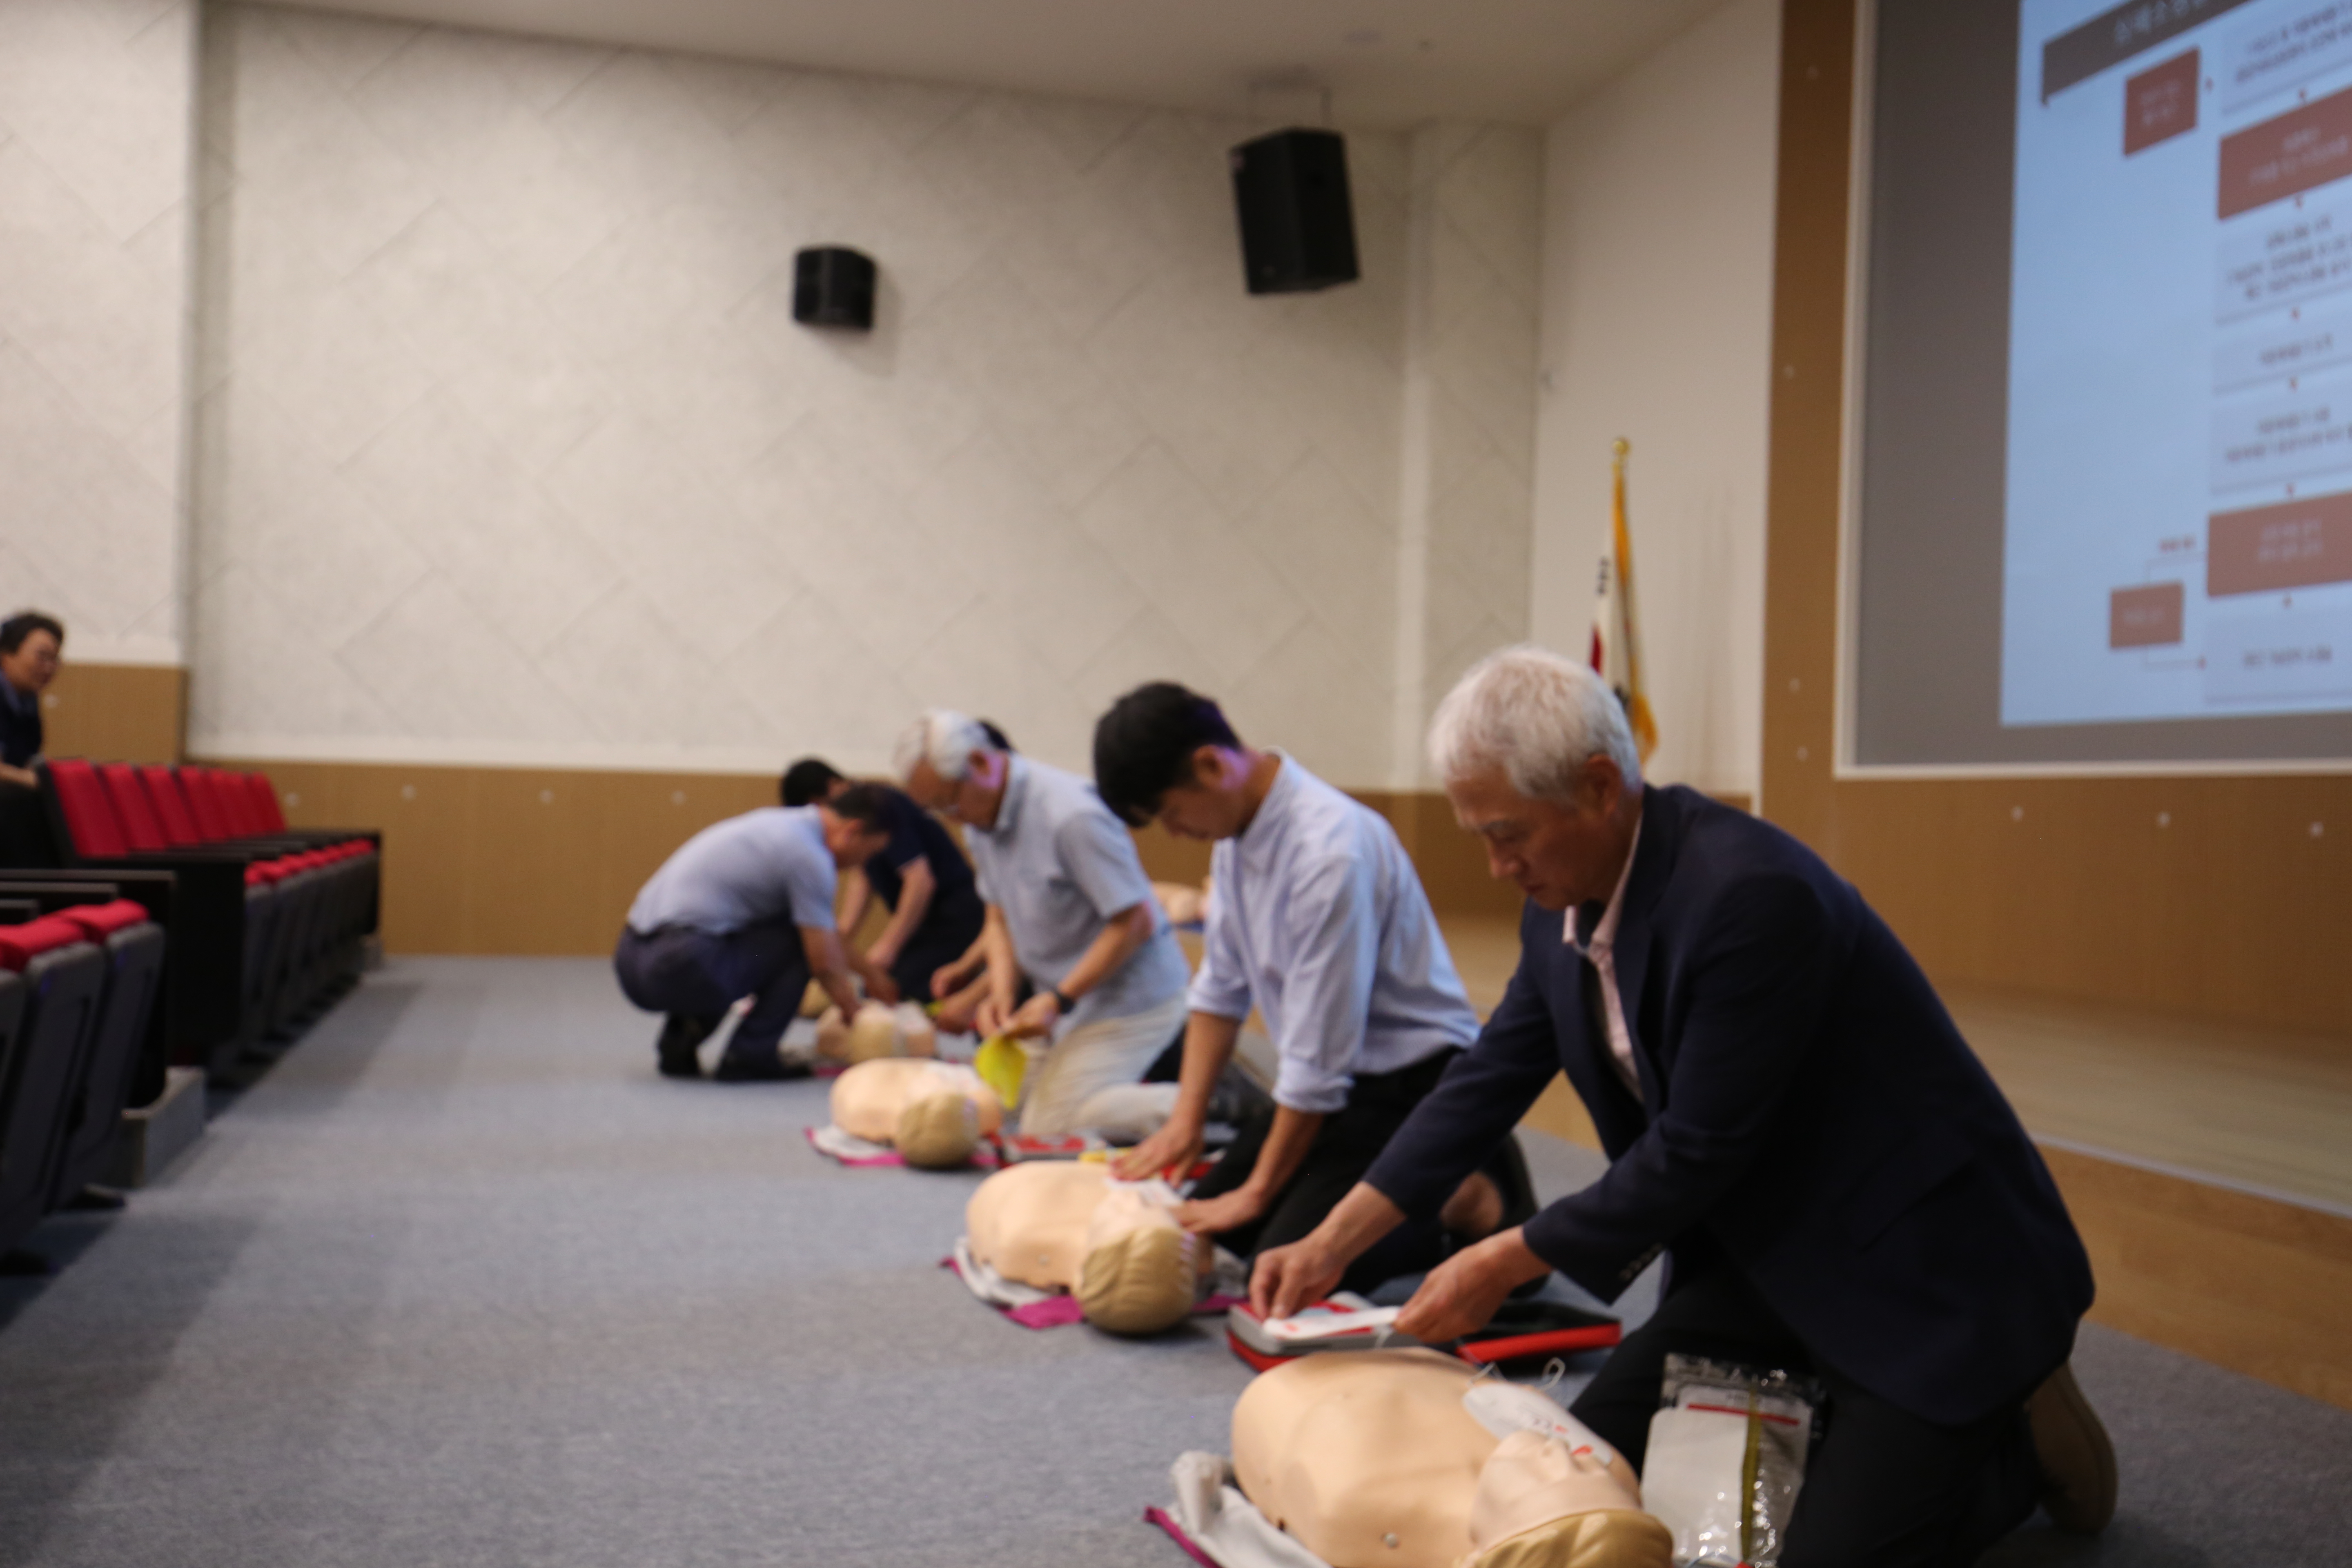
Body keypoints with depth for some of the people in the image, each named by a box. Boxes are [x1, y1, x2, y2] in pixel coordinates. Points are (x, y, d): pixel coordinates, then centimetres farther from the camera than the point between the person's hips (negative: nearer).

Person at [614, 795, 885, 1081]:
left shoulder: (775, 820, 19)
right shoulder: (809, 854, -9)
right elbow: (823, 964, -4)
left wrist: (854, 959, 40)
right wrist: (856, 1017, 13)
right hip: (679, 969, -9)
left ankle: (678, 1038, 17)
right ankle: (749, 1056, 2)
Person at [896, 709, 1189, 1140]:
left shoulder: (1071, 816, -26)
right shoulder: (980, 821, 4)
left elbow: (1136, 922, -23)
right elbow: (1000, 917, 12)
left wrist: (1059, 1000, -22)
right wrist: (1002, 992, -6)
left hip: (1131, 999, -10)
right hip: (1081, 1001, 10)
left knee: (1048, 1122, -15)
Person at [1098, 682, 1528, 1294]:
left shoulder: (1330, 850, -29)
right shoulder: (1237, 829, -1)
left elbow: (1319, 1064, -23)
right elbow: (1221, 986, 11)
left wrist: (1259, 1191, -13)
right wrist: (1187, 1118, 5)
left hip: (1415, 1080, -9)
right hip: (1341, 1077, 9)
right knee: (1206, 1233, 7)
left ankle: (1472, 1207, 0)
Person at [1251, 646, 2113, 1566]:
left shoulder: (1753, 893, -30)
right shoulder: (1565, 896, -3)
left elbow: (1696, 1150, -25)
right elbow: (1490, 1077, 4)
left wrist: (1506, 1262, -16)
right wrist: (1333, 1243, -1)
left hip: (1922, 1264, -8)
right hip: (1770, 1257, 8)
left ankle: (2022, 1443, 12)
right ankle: (1842, 1420, 21)